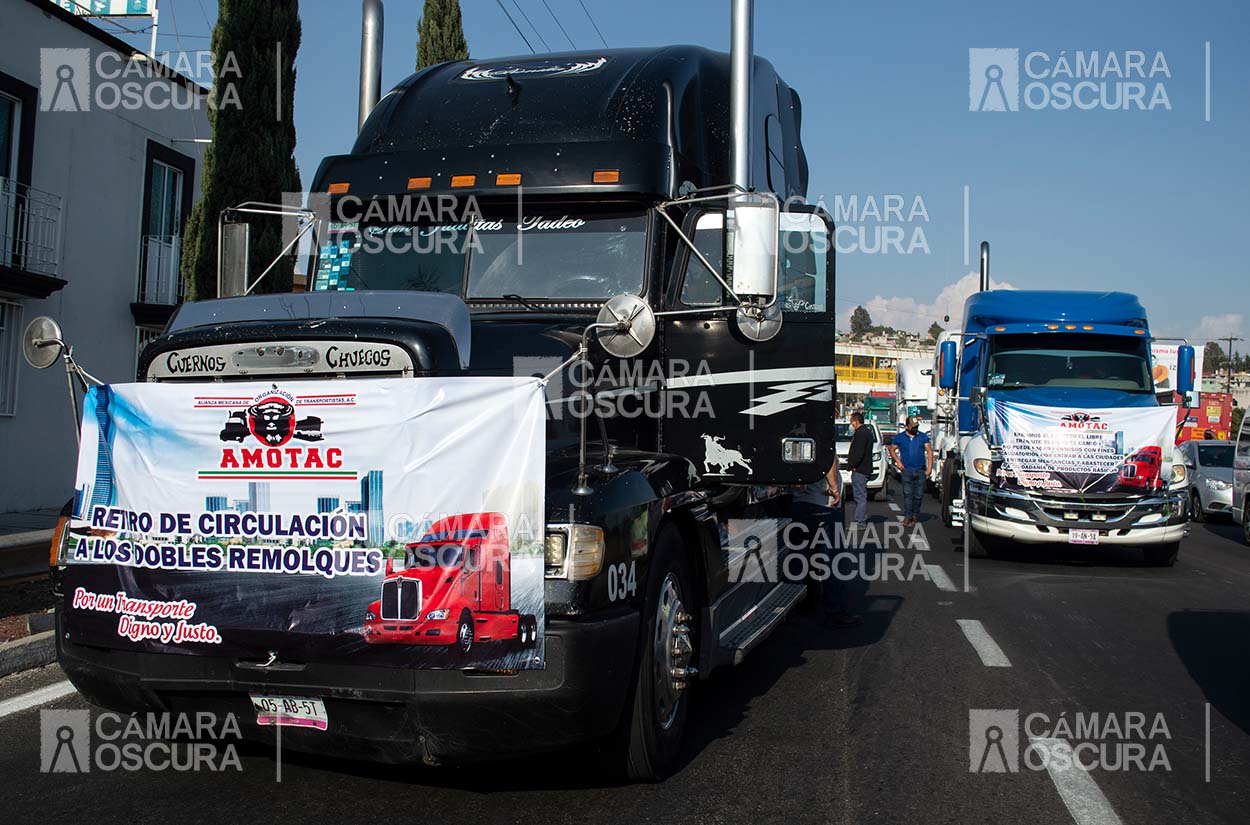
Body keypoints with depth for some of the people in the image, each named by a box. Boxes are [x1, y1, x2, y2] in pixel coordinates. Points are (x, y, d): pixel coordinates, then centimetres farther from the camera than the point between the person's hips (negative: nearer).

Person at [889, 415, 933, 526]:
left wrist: (929, 467, -2)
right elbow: (892, 449, 14)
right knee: (907, 494, -10)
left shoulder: (923, 437, 7)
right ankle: (907, 517, -12)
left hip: (920, 471, 2)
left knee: (919, 495, 4)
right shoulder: (900, 437, 5)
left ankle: (915, 515, 18)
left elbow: (929, 451, 7)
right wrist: (897, 461, 0)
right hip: (907, 470, -1)